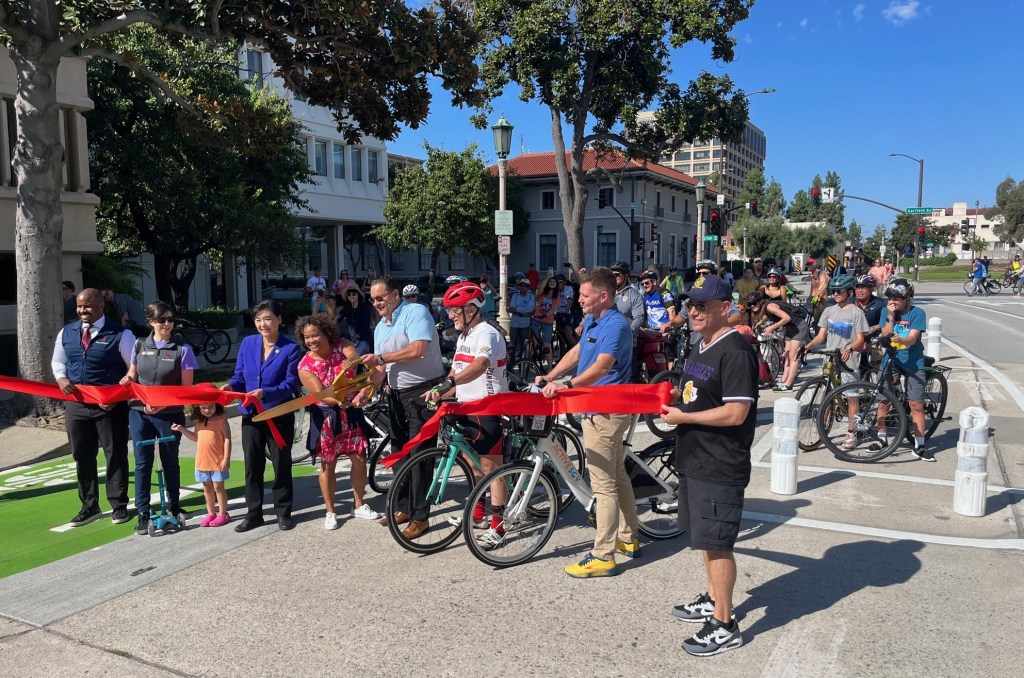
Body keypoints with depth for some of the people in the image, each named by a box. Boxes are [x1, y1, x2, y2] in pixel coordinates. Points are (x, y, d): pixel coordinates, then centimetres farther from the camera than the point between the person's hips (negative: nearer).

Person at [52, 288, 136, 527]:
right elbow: (57, 361, 18)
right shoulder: (66, 333, 7)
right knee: (82, 456, 12)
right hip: (76, 403, 5)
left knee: (115, 455, 4)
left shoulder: (120, 335, -9)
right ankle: (89, 506, 25)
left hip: (110, 406, -5)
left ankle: (119, 505, 16)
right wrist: (61, 379, -5)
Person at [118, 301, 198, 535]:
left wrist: (163, 404, -18)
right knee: (142, 463, 4)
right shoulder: (139, 345, 3)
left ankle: (174, 506, 29)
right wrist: (127, 380, -6)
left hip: (170, 414, -2)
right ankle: (142, 514, 12)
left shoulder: (182, 349, -6)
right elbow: (132, 372, 17)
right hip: (139, 412, 2)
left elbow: (186, 387, -7)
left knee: (170, 461, 11)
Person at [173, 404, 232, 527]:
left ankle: (223, 514, 10)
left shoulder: (221, 419, -9)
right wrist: (181, 429, 10)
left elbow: (227, 439, -11)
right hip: (202, 461, 6)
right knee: (207, 488, 13)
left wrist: (226, 459, -16)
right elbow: (196, 438, 20)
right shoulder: (199, 421, 8)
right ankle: (211, 514, 24)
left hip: (218, 461, -6)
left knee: (218, 487, 1)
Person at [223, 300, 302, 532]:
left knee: (281, 465, 8)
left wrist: (265, 393, -28)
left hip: (280, 416, -3)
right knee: (252, 466, 10)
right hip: (251, 415, 4)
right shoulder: (248, 343, 3)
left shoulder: (291, 348, -8)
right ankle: (253, 513, 23)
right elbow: (239, 377, 5)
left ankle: (283, 512, 21)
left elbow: (291, 384, -15)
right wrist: (230, 386, -16)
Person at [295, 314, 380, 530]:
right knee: (328, 464, 6)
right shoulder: (305, 366, -12)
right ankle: (330, 512, 21)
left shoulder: (341, 345, -9)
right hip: (326, 416, -2)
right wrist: (337, 401, -41)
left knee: (359, 459, 6)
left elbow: (354, 355, -30)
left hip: (351, 411, 2)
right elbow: (320, 394, -21)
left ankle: (359, 505, 25)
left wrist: (350, 362, -54)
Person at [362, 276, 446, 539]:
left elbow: (417, 350, -25)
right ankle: (404, 507, 29)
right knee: (399, 451, 15)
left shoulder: (416, 312, -11)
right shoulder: (381, 327, 14)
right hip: (397, 394, 9)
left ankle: (420, 517, 2)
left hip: (423, 392, -9)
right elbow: (382, 368, 15)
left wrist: (380, 357, -16)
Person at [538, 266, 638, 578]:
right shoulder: (592, 321, 12)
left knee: (604, 485, -6)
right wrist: (548, 377, 13)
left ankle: (603, 557, 0)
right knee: (617, 476, 19)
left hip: (604, 413, -11)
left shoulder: (616, 326, -20)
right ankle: (628, 539, 32)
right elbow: (576, 352, 21)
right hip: (598, 410, 11)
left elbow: (602, 366, -33)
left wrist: (567, 385, -45)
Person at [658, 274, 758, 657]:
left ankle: (724, 625, 13)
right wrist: (675, 398, 5)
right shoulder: (703, 347, 12)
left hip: (720, 467, -10)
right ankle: (713, 600, 38)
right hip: (695, 461, 10)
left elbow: (735, 413, -24)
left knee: (717, 543, 0)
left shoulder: (735, 352, -19)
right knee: (706, 539, 21)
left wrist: (682, 417, -18)